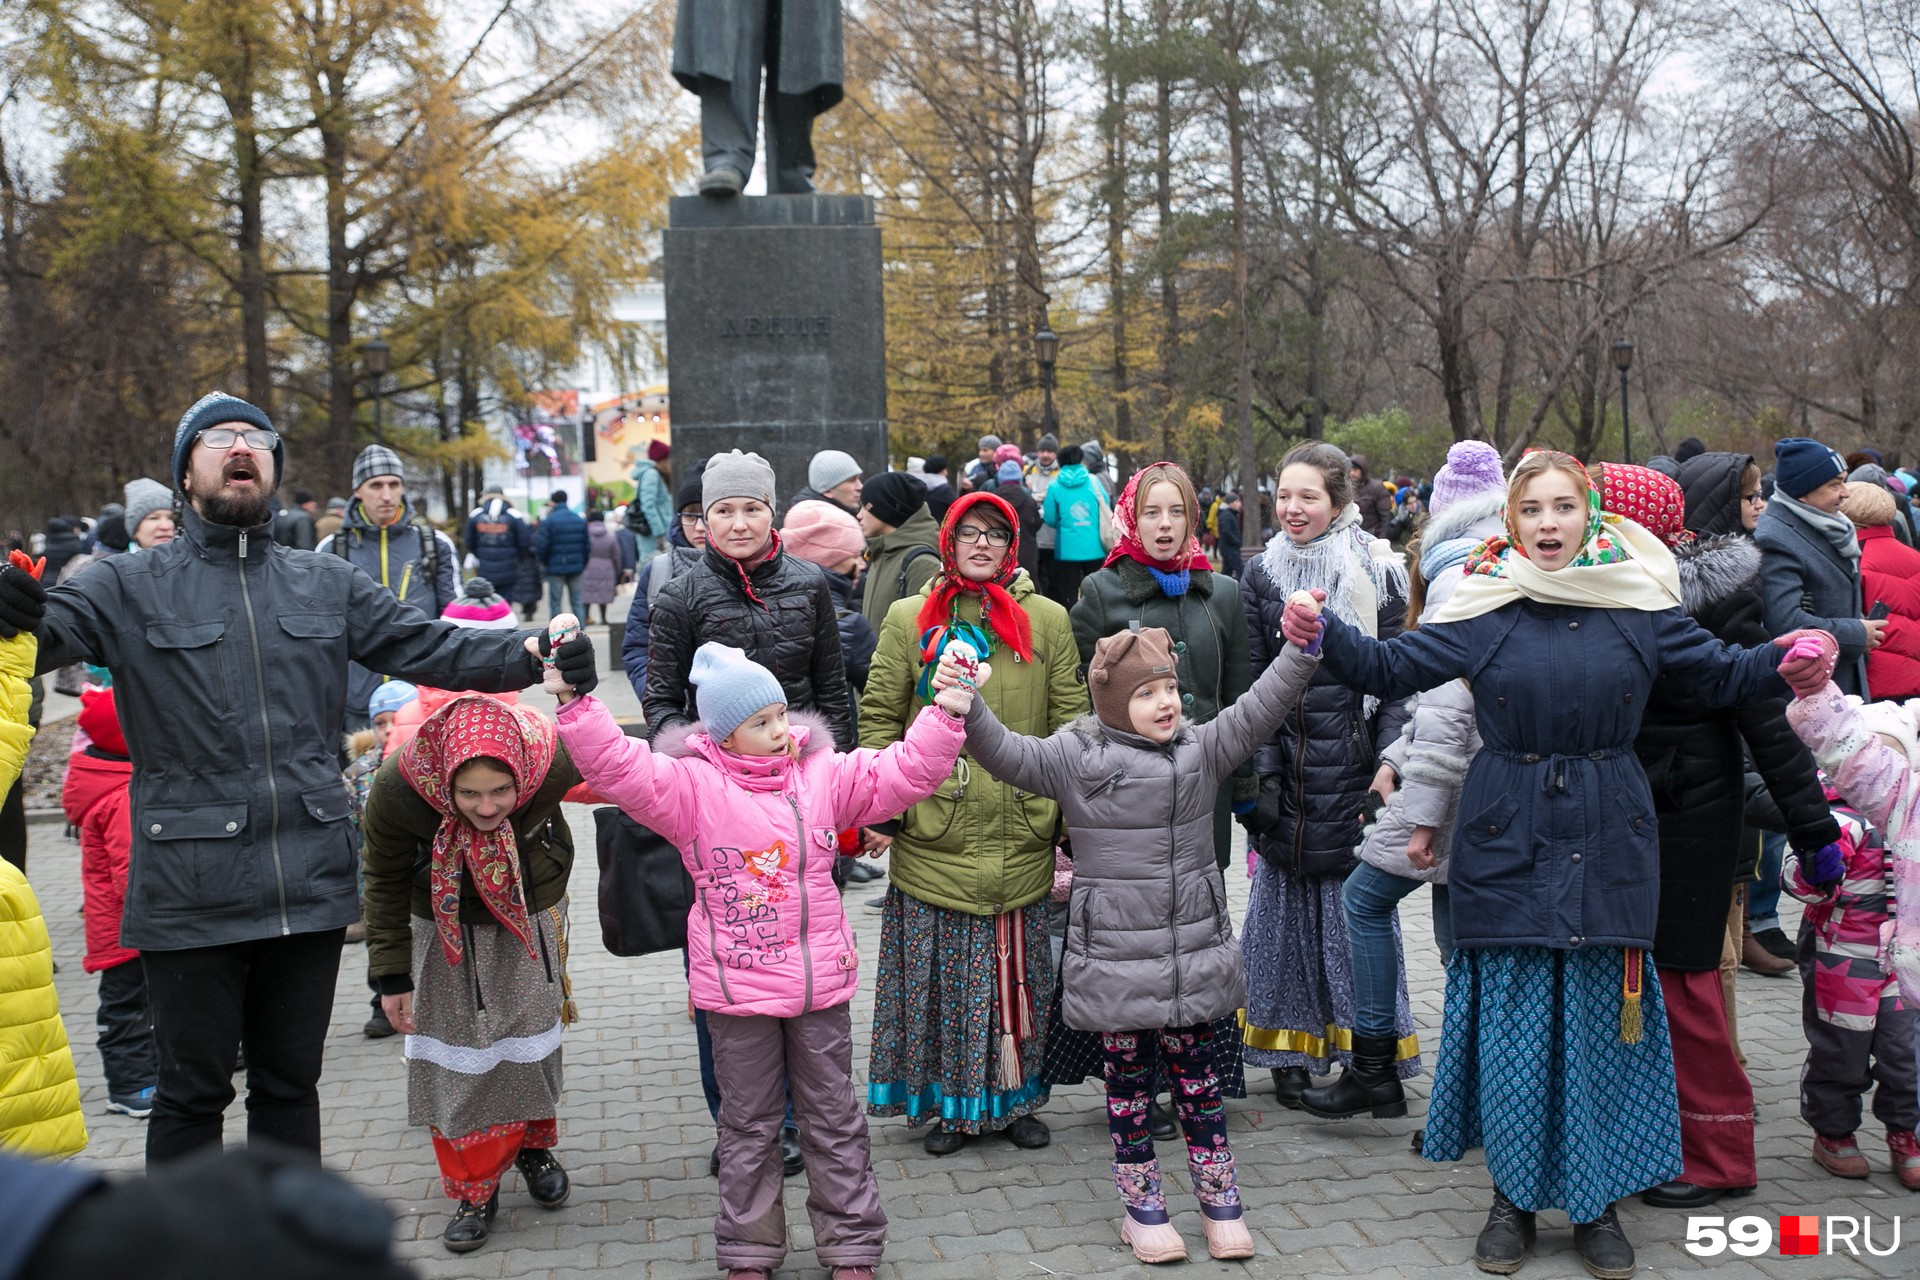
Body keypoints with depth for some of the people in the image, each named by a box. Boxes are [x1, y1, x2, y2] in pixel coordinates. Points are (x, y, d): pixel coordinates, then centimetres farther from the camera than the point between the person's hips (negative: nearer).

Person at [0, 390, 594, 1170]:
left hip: (309, 886, 3)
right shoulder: (130, 588, 1)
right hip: (190, 893, -3)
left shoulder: (329, 586, 10)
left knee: (291, 1081, 17)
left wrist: (534, 658, -11)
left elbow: (430, 647, 5)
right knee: (192, 1090, 9)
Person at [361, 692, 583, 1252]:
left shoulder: (555, 760, -37)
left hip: (532, 920, 1)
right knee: (458, 1056, 1)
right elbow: (386, 884, -15)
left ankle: (532, 1144, 41)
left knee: (533, 1041, 14)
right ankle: (474, 1189, 19)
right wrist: (392, 974, -10)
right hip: (448, 932, -1)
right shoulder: (398, 788, -34)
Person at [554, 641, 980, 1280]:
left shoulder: (824, 774, 1)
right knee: (748, 1126, 13)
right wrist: (577, 706, -33)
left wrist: (944, 713, -13)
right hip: (737, 990, -2)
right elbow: (621, 768, -21)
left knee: (834, 1119, 14)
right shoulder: (691, 787, -9)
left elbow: (903, 772, -1)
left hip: (821, 983, 2)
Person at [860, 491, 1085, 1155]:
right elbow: (879, 718, 4)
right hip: (932, 841, 0)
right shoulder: (909, 618, 5)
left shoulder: (1048, 620, 5)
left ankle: (1014, 1099, 25)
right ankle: (946, 1103, 21)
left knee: (1017, 971, 8)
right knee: (937, 973, 4)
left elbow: (1071, 726, 5)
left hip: (1020, 843, 1)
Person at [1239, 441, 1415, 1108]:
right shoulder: (1262, 574, 7)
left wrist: (1388, 762, -12)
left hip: (1352, 761, -2)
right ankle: (1291, 1048, 17)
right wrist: (1256, 768, -2)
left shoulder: (1376, 572, 0)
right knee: (1285, 900, 5)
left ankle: (1372, 1051, 15)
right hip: (1284, 760, 2)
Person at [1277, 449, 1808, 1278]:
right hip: (1507, 841, -1)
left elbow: (1722, 676, 9)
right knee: (1512, 1023, 4)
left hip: (1607, 841, 1)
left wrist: (1783, 660, -10)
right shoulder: (1485, 609, -1)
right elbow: (1392, 667, -2)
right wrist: (1326, 637, -18)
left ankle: (1597, 1203, 22)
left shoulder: (1638, 604, 2)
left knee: (1600, 1023, 7)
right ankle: (1514, 1199, 20)